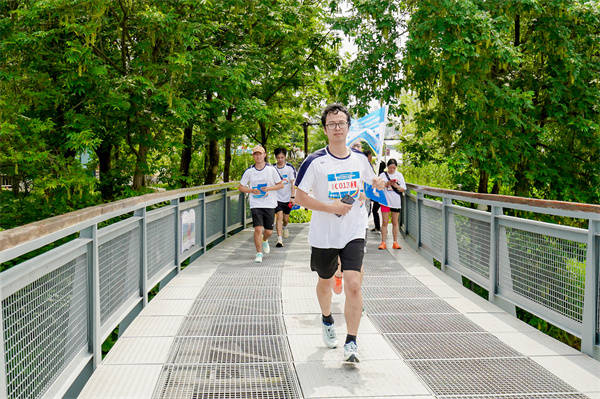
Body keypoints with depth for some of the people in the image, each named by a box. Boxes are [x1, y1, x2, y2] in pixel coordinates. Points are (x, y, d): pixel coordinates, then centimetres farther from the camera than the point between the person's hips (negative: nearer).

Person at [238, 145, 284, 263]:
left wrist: (268, 188, -12)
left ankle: (265, 241, 42)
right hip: (255, 204, -1)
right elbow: (241, 187, 9)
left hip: (270, 204, 1)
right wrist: (252, 190, -9)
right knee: (258, 229, -14)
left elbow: (281, 185, 3)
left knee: (269, 231, 7)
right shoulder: (249, 171, 3)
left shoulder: (271, 169, 1)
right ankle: (259, 253, -2)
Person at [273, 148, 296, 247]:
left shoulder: (290, 168, -5)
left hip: (287, 198, 1)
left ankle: (285, 227, 48)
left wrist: (292, 197, -11)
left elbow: (292, 183, -5)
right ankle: (279, 239, -16)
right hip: (277, 197, -1)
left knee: (286, 218, 12)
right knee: (279, 216, -15)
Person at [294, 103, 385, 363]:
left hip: (354, 234, 1)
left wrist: (380, 183, 3)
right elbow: (300, 197, -8)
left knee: (353, 285, -14)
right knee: (325, 282, 18)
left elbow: (371, 180, 25)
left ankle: (351, 343, -6)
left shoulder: (360, 159, 4)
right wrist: (331, 207, -18)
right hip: (323, 235, -1)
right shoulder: (315, 162, -8)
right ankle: (327, 320, 48)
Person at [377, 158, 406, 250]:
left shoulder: (399, 175, 8)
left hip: (396, 201, 1)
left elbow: (403, 189, 5)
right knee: (385, 222, -2)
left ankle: (395, 242, 10)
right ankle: (383, 242, -1)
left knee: (395, 222, 6)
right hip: (385, 201, -1)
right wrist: (387, 184, -15)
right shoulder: (383, 175, 4)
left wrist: (395, 185, -13)